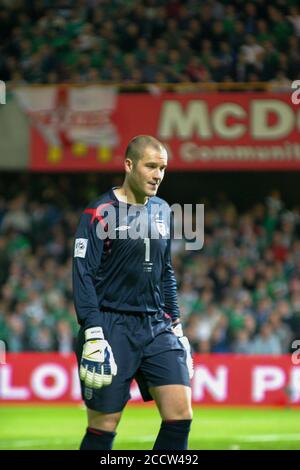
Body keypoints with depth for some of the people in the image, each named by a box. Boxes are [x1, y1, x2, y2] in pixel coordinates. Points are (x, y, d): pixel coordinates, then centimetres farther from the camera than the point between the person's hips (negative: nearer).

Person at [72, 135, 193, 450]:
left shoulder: (162, 211, 13)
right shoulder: (100, 213, -7)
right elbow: (83, 275, -11)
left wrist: (176, 326, 17)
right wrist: (93, 334, -18)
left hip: (157, 327, 6)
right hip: (113, 326, -6)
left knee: (180, 413, -7)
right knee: (103, 427, -3)